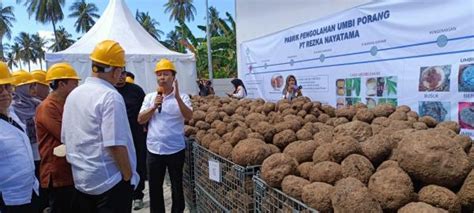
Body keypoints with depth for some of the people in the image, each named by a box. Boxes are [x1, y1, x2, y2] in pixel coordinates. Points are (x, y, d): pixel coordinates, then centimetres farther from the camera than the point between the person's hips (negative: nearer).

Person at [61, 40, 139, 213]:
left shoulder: (73, 94, 7)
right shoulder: (110, 96, -19)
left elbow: (66, 138, 14)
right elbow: (116, 144, -24)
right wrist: (128, 176, -12)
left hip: (81, 180, 8)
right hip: (110, 181, -8)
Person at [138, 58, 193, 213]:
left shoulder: (182, 97, -3)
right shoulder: (150, 97, 5)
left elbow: (189, 117, -18)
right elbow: (140, 120, 1)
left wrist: (177, 97, -28)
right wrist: (154, 107, -14)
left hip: (175, 150, -3)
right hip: (153, 150, 3)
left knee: (177, 187, 12)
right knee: (154, 187, 16)